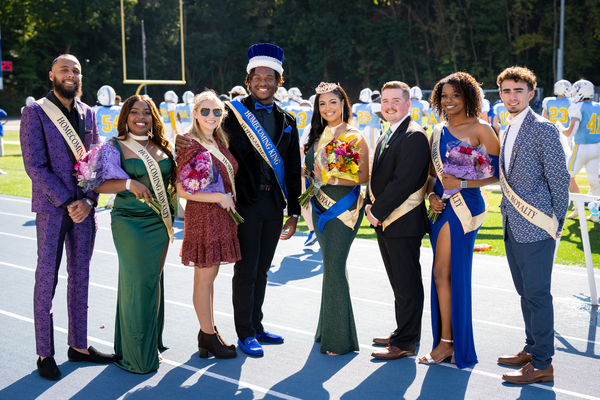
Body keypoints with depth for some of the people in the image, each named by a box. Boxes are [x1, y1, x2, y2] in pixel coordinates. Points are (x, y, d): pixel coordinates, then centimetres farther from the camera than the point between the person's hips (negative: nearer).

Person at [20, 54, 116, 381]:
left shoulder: (87, 114, 10)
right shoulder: (35, 112, -5)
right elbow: (35, 166, -11)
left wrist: (88, 200, -6)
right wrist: (67, 203, -15)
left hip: (83, 208, 5)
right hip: (52, 207, -5)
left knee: (80, 277, 10)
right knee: (47, 278, 0)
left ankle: (78, 345, 21)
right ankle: (45, 353, 10)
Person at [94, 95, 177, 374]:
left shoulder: (162, 147, 11)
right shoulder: (116, 147, -5)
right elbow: (98, 184, -14)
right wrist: (129, 183, -28)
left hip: (160, 222, 6)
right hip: (130, 223, -5)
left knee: (154, 282, 12)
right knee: (137, 284, -6)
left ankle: (152, 344, 24)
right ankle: (136, 353, 5)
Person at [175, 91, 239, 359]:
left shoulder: (220, 141, 10)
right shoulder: (191, 145, -14)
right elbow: (182, 190, -19)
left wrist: (229, 199, 7)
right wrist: (219, 197, -19)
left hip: (222, 216, 8)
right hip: (203, 216, -8)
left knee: (209, 277, 15)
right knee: (204, 279, 2)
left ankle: (208, 333, 25)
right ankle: (209, 337, 12)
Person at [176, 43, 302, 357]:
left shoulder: (287, 121, 12)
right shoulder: (233, 112, -1)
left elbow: (293, 170, 13)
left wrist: (294, 212, 10)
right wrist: (187, 140, -27)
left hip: (274, 204, 4)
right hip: (245, 202, -4)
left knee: (262, 270, 14)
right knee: (246, 270, 0)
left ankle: (257, 325, 27)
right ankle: (245, 333, 12)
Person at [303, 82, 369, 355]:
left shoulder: (354, 137, -7)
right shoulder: (317, 135, 13)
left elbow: (364, 176, -12)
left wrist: (332, 178, -21)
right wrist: (312, 176, 0)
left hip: (343, 209, -7)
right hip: (321, 208, 7)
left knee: (334, 268, -10)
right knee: (330, 267, 13)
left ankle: (339, 339, -2)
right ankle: (327, 331, 22)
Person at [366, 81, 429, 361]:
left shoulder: (414, 136, -15)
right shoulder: (387, 135, 16)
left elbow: (403, 182, -22)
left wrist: (377, 211, -16)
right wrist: (370, 206, 5)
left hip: (404, 222, -9)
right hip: (385, 222, 10)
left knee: (407, 284, -1)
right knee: (398, 282, 18)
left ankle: (406, 343, 7)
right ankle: (402, 333, 29)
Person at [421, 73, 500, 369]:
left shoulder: (480, 129, -5)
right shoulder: (439, 131, 15)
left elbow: (497, 173, -8)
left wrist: (462, 183, -18)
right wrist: (432, 194, 0)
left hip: (463, 205, -7)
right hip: (442, 206, 7)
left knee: (442, 273, -6)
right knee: (449, 274, 9)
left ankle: (447, 341, 5)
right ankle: (448, 341, 17)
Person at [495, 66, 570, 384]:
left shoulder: (543, 128, -11)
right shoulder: (507, 131, 15)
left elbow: (559, 178, -10)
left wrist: (557, 222, -8)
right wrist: (507, 213, 16)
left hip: (536, 225, -8)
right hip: (512, 226, 8)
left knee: (537, 293, -4)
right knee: (525, 291, 16)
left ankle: (542, 364, 4)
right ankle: (532, 349, 29)